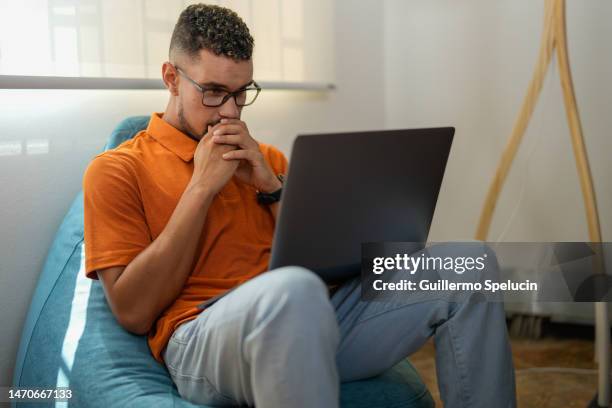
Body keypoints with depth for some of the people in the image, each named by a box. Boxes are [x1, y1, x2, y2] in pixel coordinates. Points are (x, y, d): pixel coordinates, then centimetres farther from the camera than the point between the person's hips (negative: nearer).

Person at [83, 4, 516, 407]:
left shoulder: (266, 159, 22)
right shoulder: (116, 170, 7)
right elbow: (133, 313, -5)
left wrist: (270, 187, 1)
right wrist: (202, 187, -6)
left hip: (313, 321, 6)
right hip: (203, 338, -5)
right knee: (292, 289, -41)